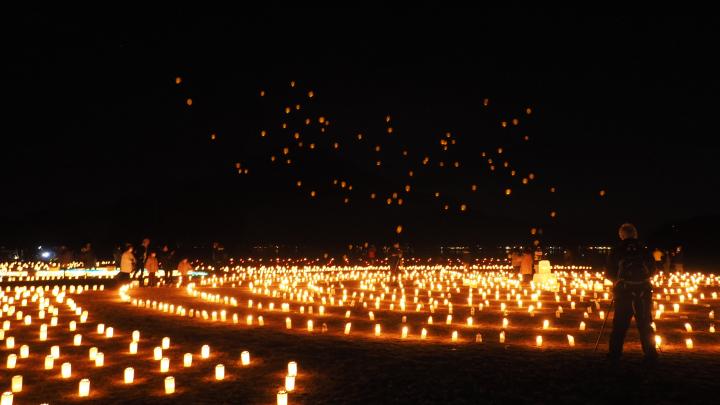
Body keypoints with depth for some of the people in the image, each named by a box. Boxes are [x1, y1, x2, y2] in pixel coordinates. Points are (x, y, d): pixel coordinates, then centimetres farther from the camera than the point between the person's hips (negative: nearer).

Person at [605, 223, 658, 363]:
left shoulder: (617, 251, -2)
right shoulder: (643, 251, 3)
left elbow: (609, 274, 0)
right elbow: (651, 271, 12)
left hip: (624, 291, -1)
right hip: (643, 292, 2)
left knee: (620, 324, 5)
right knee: (645, 324, 8)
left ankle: (615, 353, 3)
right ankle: (650, 354, 6)